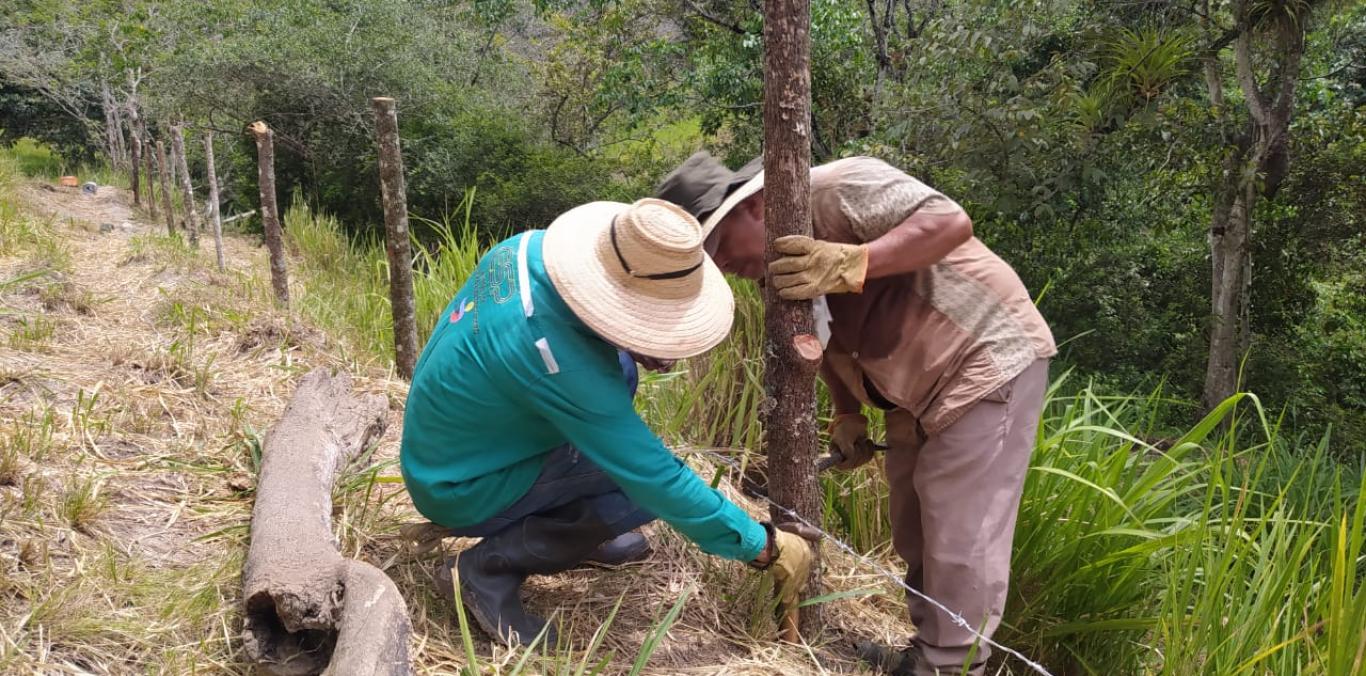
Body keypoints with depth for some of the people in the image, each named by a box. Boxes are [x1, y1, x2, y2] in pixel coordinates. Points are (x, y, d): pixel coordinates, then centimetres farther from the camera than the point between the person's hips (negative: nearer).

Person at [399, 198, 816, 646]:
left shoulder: (531, 247, -14)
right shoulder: (550, 351, -37)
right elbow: (655, 479, -30)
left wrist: (635, 344, -8)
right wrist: (766, 548, -20)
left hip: (448, 441, 8)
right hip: (460, 488, -8)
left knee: (619, 367, 7)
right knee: (647, 483, -18)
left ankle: (575, 523, 16)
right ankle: (487, 569, -7)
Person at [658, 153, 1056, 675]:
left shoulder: (836, 190, -22)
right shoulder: (778, 274, 4)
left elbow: (951, 221, -30)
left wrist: (847, 265, -38)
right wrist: (847, 417, 2)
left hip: (987, 359, -9)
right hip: (920, 393, 9)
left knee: (961, 539, -6)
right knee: (916, 537, 17)